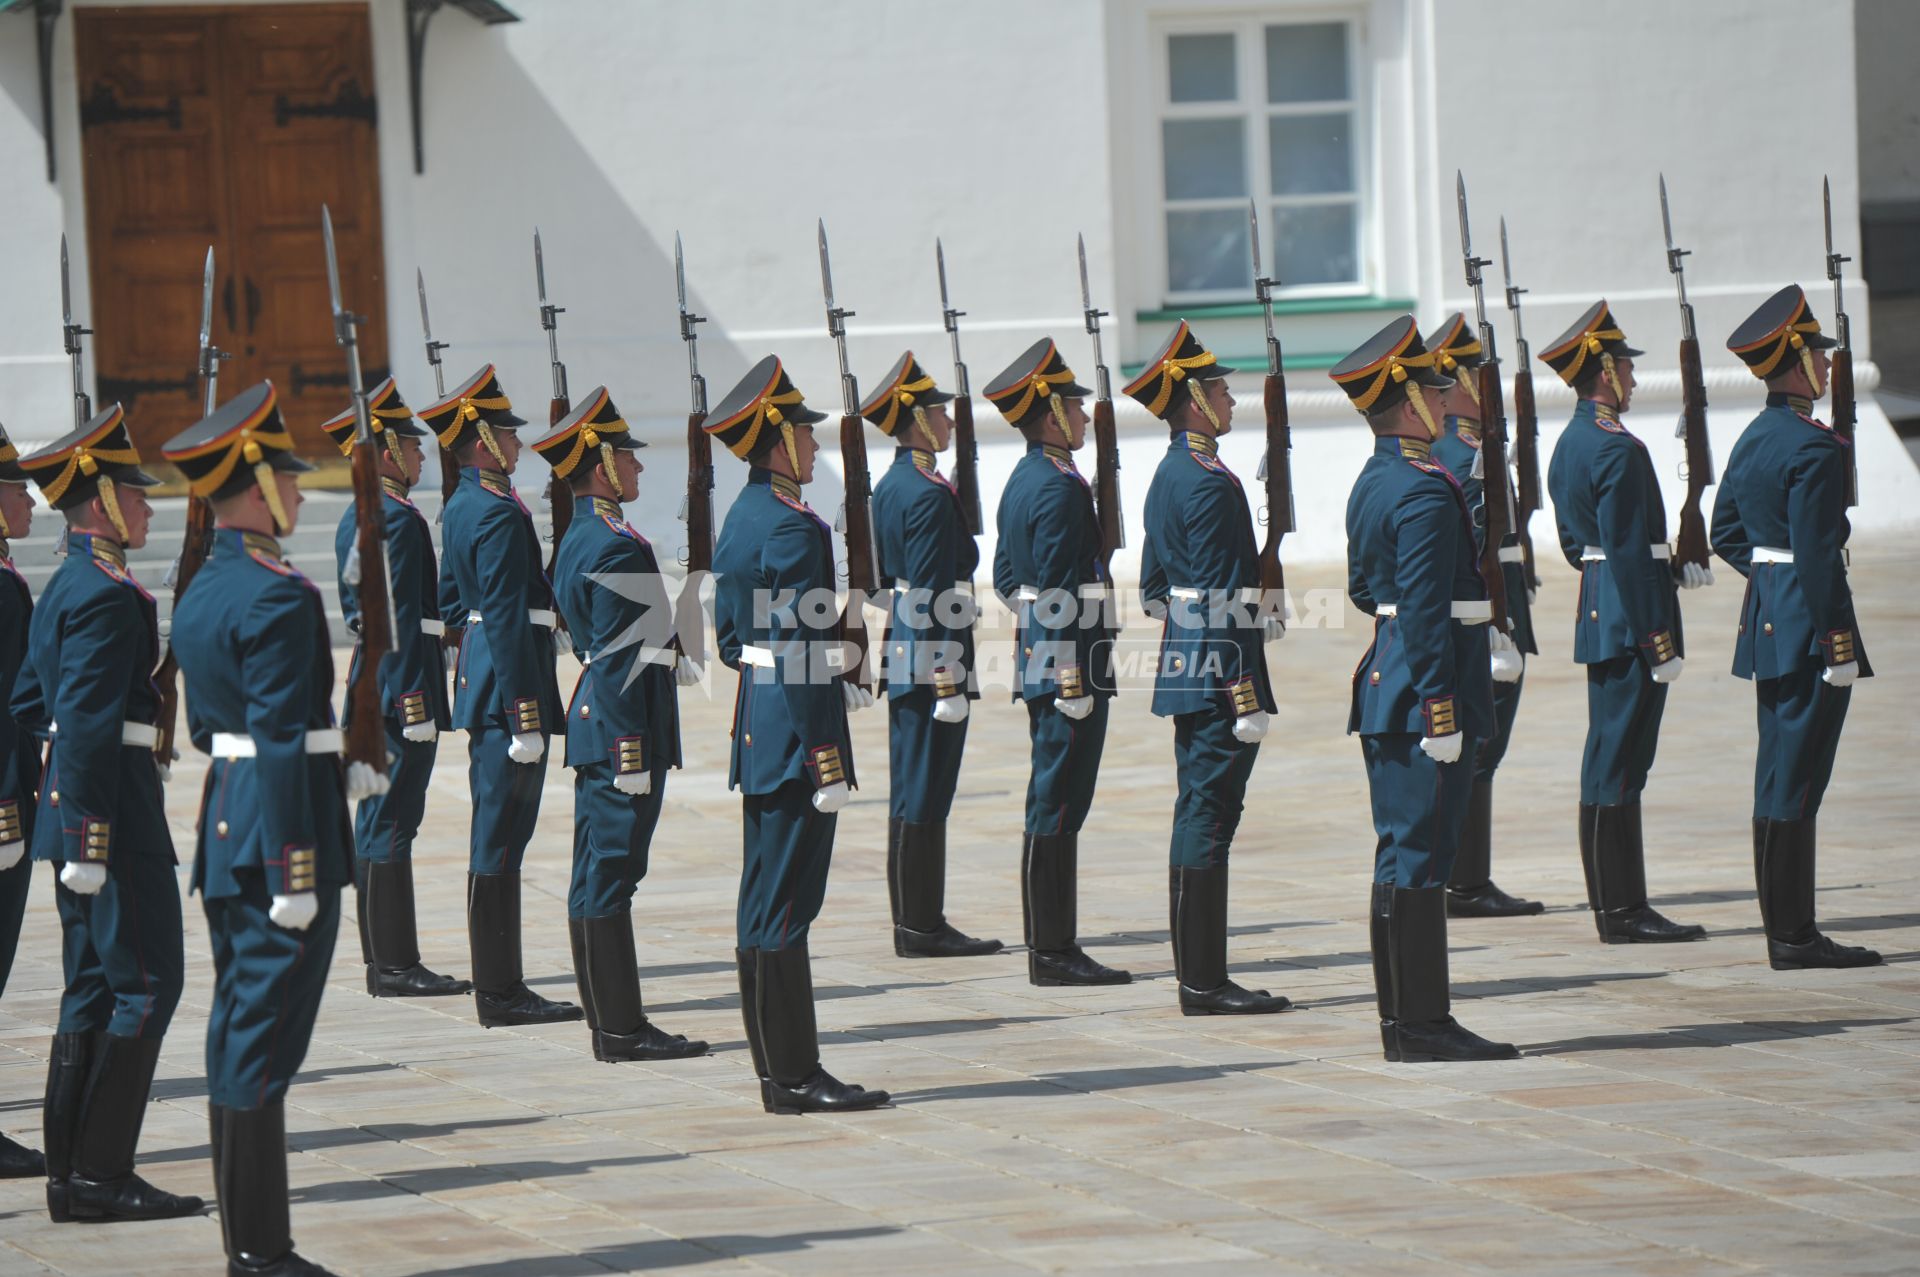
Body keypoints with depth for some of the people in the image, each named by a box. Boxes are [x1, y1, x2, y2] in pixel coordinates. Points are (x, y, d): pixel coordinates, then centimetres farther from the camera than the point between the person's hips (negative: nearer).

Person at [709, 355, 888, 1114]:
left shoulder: (743, 519, 13)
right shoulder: (792, 528, -16)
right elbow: (800, 648, -20)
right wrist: (825, 762, -20)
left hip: (758, 729, 10)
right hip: (796, 729, -10)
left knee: (765, 902, 11)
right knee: (786, 905, -8)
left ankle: (776, 1071, 16)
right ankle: (796, 1078, -5)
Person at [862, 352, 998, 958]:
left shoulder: (890, 488, 14)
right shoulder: (928, 494, -16)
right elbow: (935, 598, -20)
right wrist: (949, 680, -20)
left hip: (901, 658, 10)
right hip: (931, 660, -10)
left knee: (911, 795, 12)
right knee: (925, 798, -7)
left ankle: (912, 921, 16)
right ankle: (922, 926, -5)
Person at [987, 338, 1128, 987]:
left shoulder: (1022, 482, 15)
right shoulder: (1060, 487, -16)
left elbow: (1005, 579, 22)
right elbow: (1060, 591, -20)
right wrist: (1075, 681, -21)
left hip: (1036, 660, 10)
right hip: (1068, 662, -10)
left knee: (1052, 804, 12)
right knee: (1059, 806, -7)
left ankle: (1051, 945, 16)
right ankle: (1054, 952, -6)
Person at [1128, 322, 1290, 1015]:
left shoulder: (1169, 476, 15)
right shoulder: (1210, 483, -16)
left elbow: (1153, 582, 22)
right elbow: (1222, 597, -20)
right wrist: (1246, 695, -20)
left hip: (1181, 664, 10)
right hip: (1217, 666, -10)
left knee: (1199, 811, 12)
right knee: (1209, 813, -8)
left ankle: (1198, 974, 16)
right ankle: (1204, 983, -7)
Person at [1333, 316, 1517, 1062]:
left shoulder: (1373, 483, 14)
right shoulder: (1426, 491, -17)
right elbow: (1423, 612, -22)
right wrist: (1440, 712, -22)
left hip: (1384, 688, 10)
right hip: (1423, 692, -10)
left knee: (1400, 853, 12)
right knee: (1421, 853, -7)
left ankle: (1402, 1020, 16)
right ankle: (1424, 1025, -5)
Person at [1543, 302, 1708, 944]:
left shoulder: (1569, 445, 14)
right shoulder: (1618, 448, -17)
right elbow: (1629, 552, -21)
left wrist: (1672, 569, 19)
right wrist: (1659, 643, -19)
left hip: (1599, 620, 10)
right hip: (1629, 624, -10)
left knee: (1611, 760, 12)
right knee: (1619, 764, -7)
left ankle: (1616, 905, 16)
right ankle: (1623, 910, -5)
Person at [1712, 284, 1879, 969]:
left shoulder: (1753, 439, 12)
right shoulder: (1813, 447, -16)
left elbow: (1725, 534, 19)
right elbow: (1816, 552, -20)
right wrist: (1833, 641, -19)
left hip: (1767, 616, 10)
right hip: (1807, 626, -10)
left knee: (1779, 778, 11)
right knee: (1797, 779, -7)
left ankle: (1785, 930, 15)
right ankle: (1794, 936, -6)